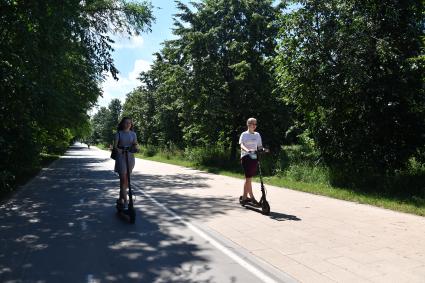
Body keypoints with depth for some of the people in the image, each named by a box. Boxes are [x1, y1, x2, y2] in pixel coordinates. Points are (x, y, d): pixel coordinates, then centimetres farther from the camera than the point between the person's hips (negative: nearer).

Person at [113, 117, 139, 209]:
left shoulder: (133, 134, 9)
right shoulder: (119, 133, 1)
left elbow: (135, 144, 1)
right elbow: (115, 145, -8)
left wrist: (136, 147, -22)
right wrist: (118, 149, -30)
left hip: (130, 157, 4)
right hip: (121, 157, -4)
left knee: (126, 179, 10)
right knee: (123, 179, -11)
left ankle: (120, 199, 25)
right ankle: (125, 201, -12)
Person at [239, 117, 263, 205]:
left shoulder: (257, 135, 13)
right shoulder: (244, 134, -1)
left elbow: (260, 146, 10)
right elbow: (241, 145, -14)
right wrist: (247, 150, -35)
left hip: (254, 157, 5)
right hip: (246, 157, -5)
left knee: (248, 178, 11)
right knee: (248, 178, -10)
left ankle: (244, 197, 20)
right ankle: (251, 197, -3)